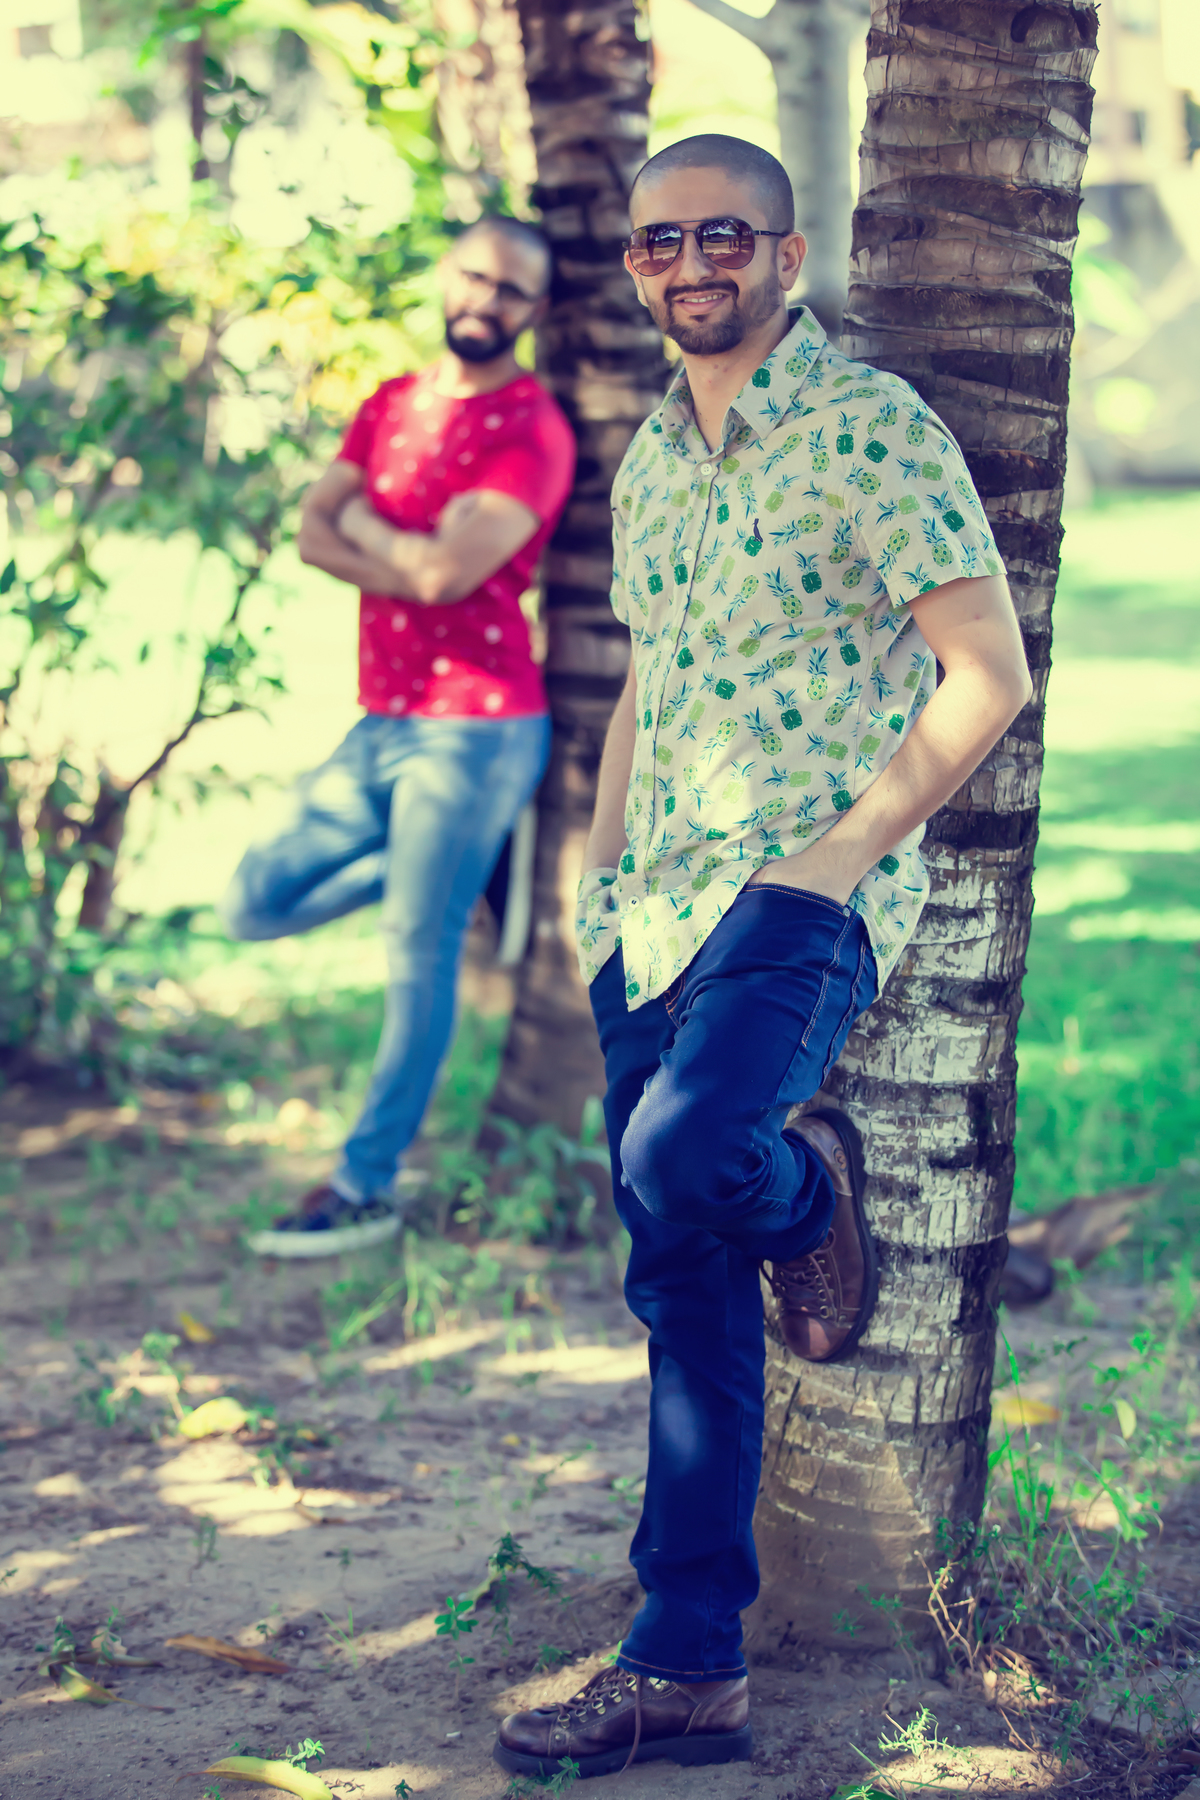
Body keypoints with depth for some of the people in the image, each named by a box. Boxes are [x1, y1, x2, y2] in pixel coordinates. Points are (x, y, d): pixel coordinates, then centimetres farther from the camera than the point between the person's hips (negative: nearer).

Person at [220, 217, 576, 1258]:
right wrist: (417, 563, -14)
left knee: (419, 959, -4)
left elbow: (450, 568, -22)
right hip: (382, 727, 8)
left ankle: (367, 1189, 5)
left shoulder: (531, 430, -10)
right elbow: (314, 533, 3)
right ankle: (436, 869, 23)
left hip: (473, 732, -8)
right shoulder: (393, 404, 13)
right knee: (257, 903, 10)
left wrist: (367, 521, -3)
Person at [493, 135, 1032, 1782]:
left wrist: (844, 849, -15)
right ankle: (687, 1675, 11)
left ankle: (811, 1188, 5)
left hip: (806, 894, -7)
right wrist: (598, 871, 14)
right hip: (660, 907, 7)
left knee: (681, 1159, -32)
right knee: (684, 1293, 6)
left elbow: (989, 673, -10)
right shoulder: (650, 458, 16)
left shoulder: (870, 427, -6)